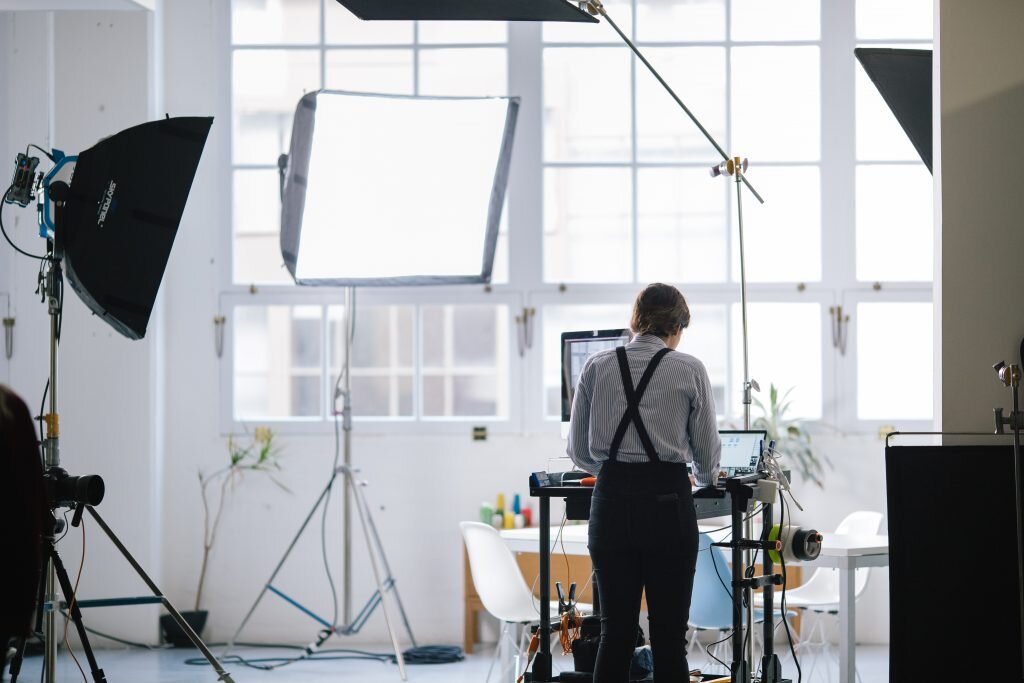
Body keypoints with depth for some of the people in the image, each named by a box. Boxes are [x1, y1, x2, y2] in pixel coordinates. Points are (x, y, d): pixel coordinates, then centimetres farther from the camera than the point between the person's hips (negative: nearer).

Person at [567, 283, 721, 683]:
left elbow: (579, 450, 9)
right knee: (669, 635, 3)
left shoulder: (596, 367, 5)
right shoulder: (690, 370, -1)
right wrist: (703, 478, 27)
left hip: (611, 503, 3)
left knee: (615, 633, 7)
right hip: (667, 504, -3)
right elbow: (707, 455, 4)